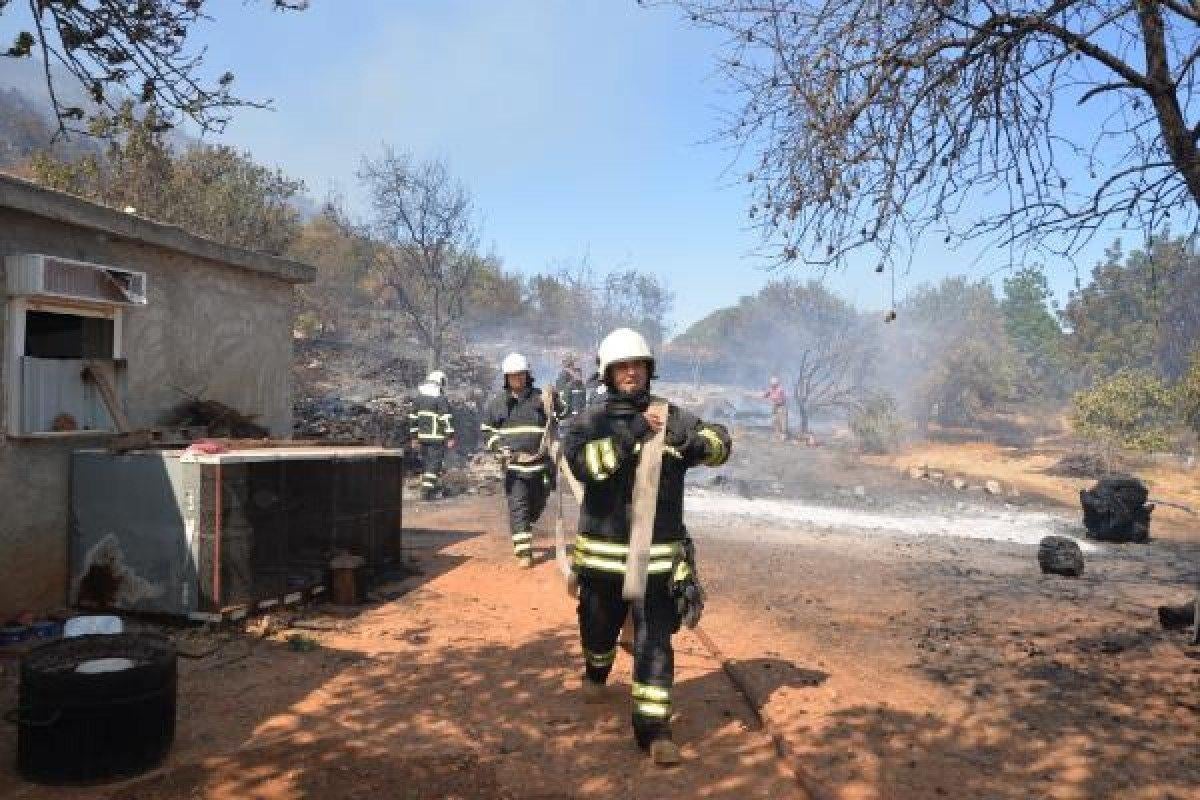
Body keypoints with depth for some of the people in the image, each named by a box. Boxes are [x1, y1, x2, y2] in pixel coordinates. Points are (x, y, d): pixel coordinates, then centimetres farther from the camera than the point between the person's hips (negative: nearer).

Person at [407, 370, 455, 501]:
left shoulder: (418, 397, 11)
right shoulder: (441, 399, -10)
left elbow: (413, 418, 14)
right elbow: (447, 419, -14)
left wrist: (414, 438, 18)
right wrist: (450, 438, -11)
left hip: (422, 436, 7)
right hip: (437, 437, -7)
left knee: (426, 462, 16)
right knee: (435, 462, -3)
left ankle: (435, 487, 26)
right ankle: (427, 491, -7)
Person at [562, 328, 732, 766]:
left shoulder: (671, 416, 3)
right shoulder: (590, 422, -4)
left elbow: (720, 443, -1)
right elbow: (584, 463, -22)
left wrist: (689, 440, -23)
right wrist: (633, 432, -28)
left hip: (658, 555, 0)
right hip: (603, 553, 0)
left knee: (655, 640, -5)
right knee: (599, 627, 19)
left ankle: (653, 728, 5)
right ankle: (596, 672, 52)